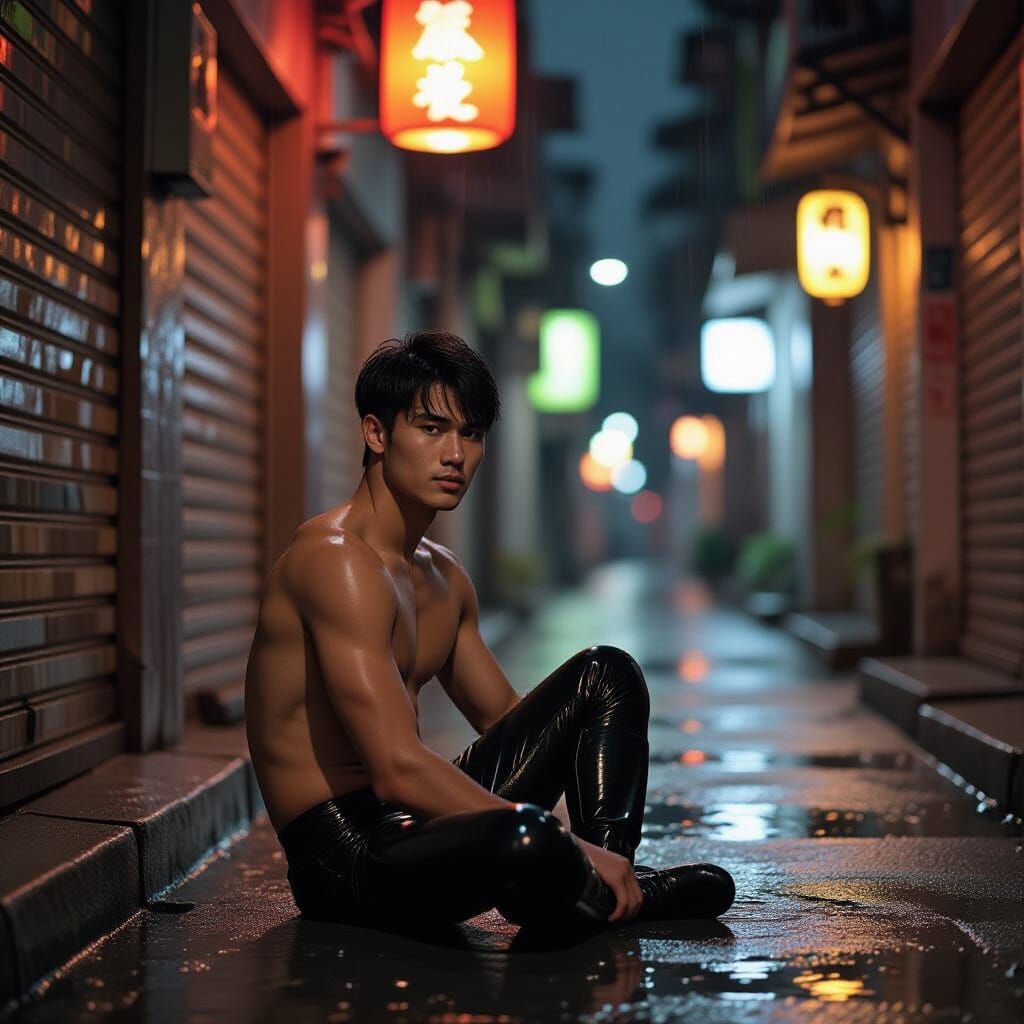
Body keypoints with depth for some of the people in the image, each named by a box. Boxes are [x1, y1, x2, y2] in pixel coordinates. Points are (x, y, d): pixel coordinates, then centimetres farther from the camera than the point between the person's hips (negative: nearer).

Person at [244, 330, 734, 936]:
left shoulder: (445, 576, 14)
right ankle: (615, 898, -2)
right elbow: (399, 770, -26)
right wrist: (570, 848, -22)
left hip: (417, 821, 9)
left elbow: (506, 717, 24)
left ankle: (614, 878, -3)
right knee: (523, 838, -39)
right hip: (346, 856, -9)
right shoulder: (338, 561, -18)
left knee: (606, 675, 12)